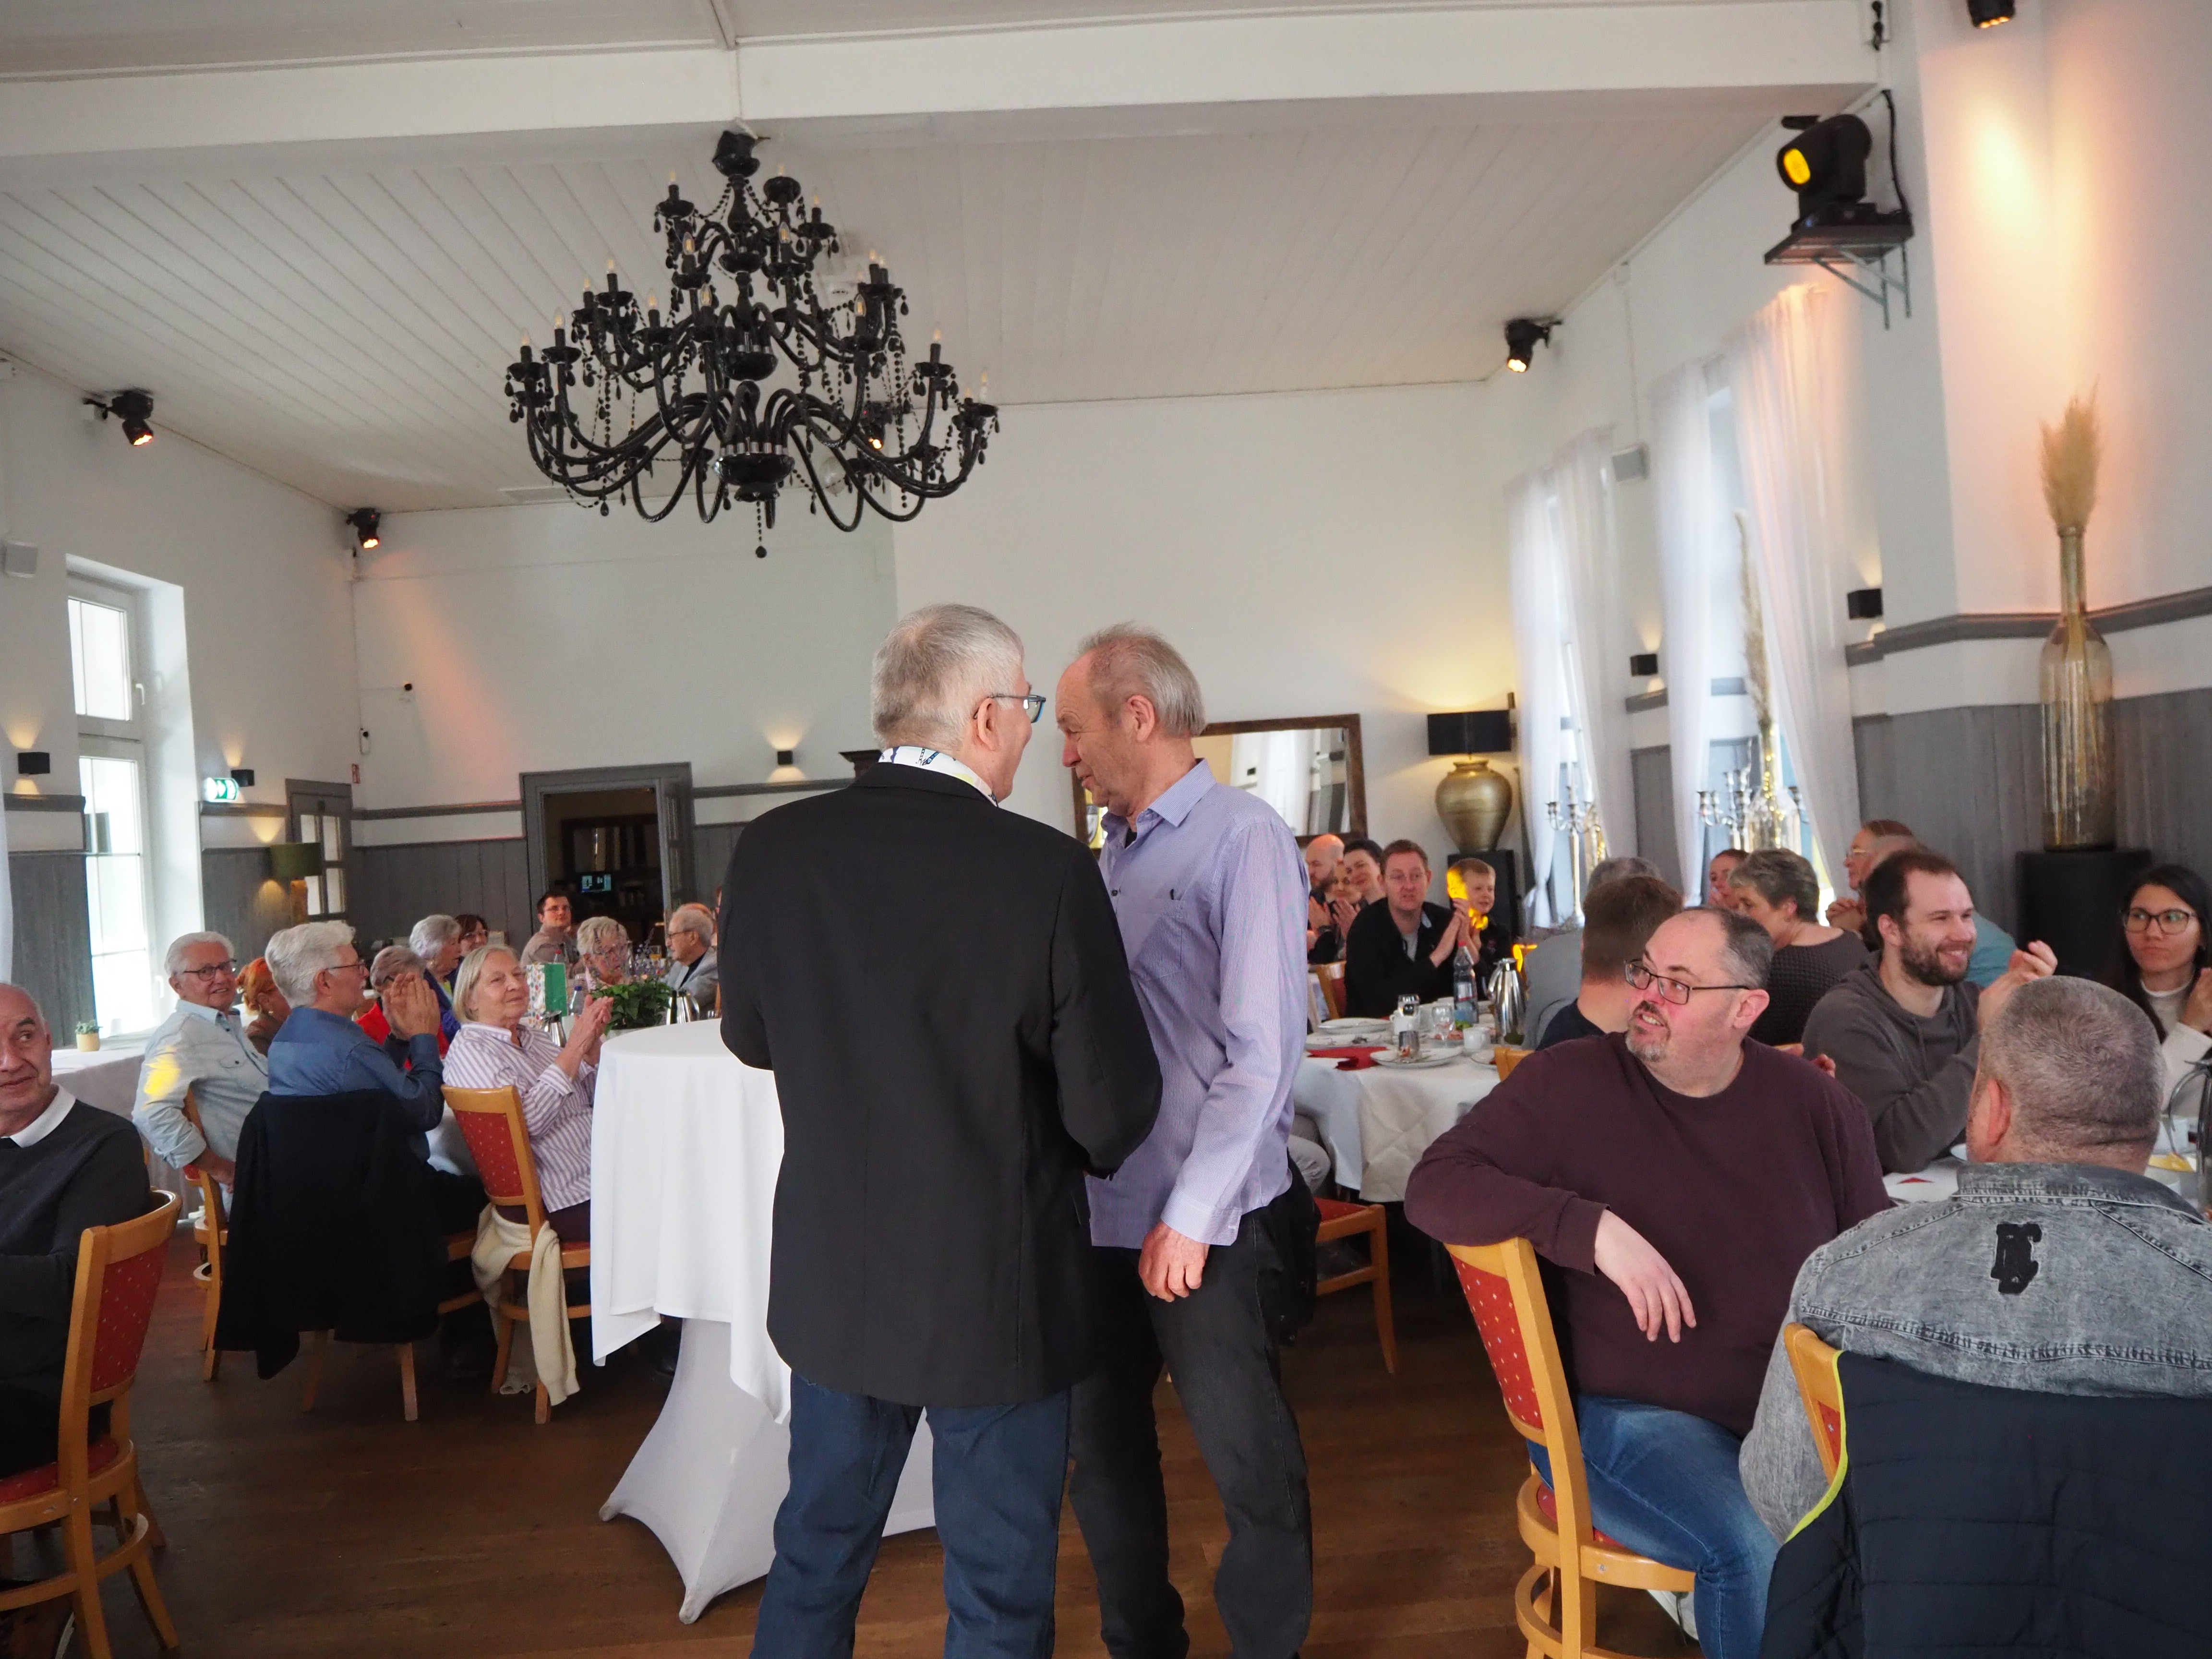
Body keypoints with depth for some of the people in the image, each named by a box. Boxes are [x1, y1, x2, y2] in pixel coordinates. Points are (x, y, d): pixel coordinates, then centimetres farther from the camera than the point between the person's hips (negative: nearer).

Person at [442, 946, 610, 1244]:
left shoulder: (535, 1036, 18)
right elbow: (527, 1120, -19)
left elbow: (593, 1097, 17)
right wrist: (574, 1048, -19)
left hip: (603, 1171, 8)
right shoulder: (468, 1050, -6)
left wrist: (592, 1044, -1)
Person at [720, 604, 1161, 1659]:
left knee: (816, 1554, 24)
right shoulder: (1047, 870, -21)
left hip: (831, 1280, 4)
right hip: (995, 1286, -4)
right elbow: (1113, 1109, -16)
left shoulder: (770, 850, -9)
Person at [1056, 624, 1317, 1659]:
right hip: (1102, 1211, 7)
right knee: (1103, 1451, 17)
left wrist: (1191, 1215, -16)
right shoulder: (1118, 851, 12)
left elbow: (1261, 1046, -16)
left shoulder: (1241, 839, -11)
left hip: (1204, 1225, -7)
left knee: (1249, 1462, 8)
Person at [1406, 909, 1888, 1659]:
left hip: (1798, 1406, 5)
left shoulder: (1815, 1103, 3)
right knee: (1758, 1551, -29)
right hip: (1622, 1411, -4)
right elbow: (1435, 1187, -16)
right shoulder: (1566, 1083, -9)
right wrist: (1594, 1229, -27)